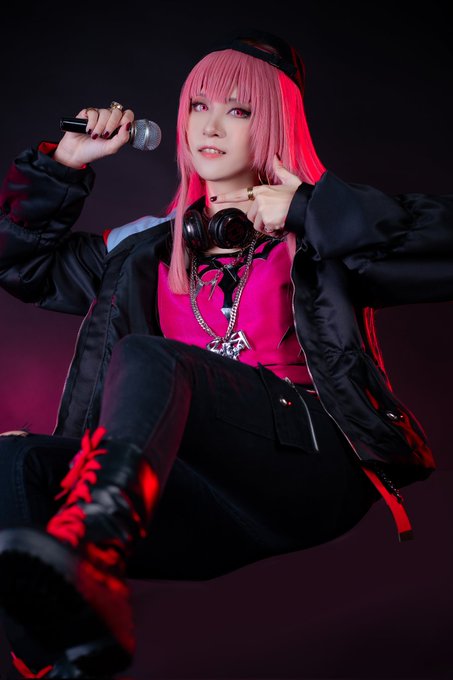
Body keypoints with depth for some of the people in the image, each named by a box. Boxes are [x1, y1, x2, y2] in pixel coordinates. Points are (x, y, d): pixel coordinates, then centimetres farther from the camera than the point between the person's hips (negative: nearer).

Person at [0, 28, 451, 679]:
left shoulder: (321, 231, 14)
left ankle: (85, 555, -55)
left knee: (144, 356, -29)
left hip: (312, 460, -4)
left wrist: (311, 213, -4)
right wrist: (64, 163, 21)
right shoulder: (151, 249, 26)